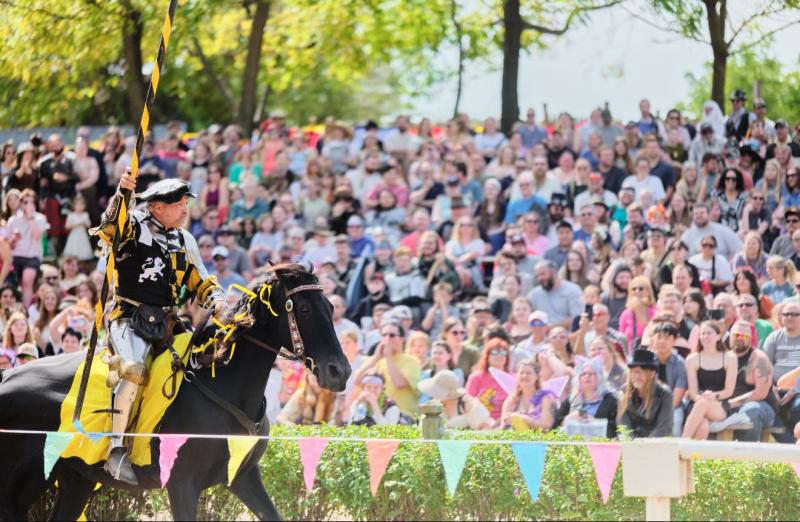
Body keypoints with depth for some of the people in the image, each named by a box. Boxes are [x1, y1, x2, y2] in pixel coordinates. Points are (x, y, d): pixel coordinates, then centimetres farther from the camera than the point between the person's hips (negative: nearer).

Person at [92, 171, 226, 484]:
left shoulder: (185, 241, 17)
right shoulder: (134, 227, -1)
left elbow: (201, 283, 22)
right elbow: (110, 228, -23)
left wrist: (218, 303, 1)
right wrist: (121, 194, -40)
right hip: (128, 317, -7)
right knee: (135, 368, -31)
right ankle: (116, 450, -31)